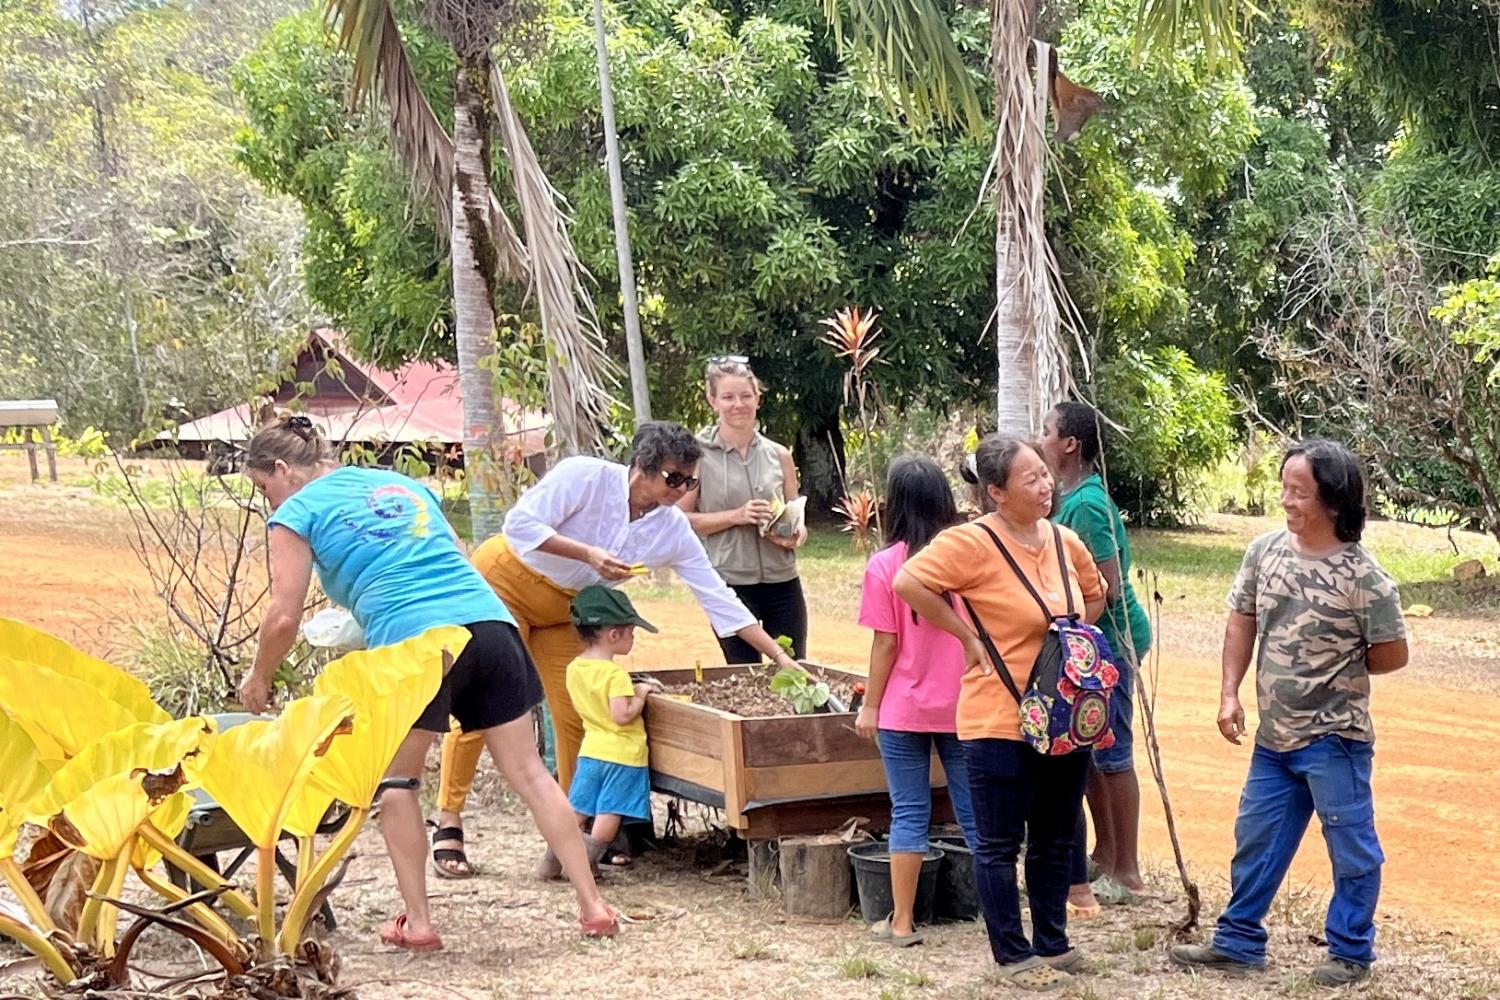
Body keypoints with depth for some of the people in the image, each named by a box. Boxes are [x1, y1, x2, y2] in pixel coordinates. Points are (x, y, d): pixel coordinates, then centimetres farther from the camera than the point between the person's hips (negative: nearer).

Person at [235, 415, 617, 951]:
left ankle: (417, 922, 12)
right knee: (527, 770, 8)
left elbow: (284, 618, 4)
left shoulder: (298, 514, 10)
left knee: (395, 780, 15)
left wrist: (258, 679, 21)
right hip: (491, 622, 5)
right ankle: (592, 904, 6)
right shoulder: (404, 484, 28)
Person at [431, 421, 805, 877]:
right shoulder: (586, 476, -25)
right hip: (503, 582, -5)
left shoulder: (673, 530, -10)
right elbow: (521, 523, -28)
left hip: (561, 610, 6)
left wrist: (780, 656, -13)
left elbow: (719, 599, -8)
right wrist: (588, 554, -35)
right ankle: (448, 824, -3)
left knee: (577, 715, -2)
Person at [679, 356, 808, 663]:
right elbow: (679, 519, -6)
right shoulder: (699, 455, -3)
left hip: (782, 582, 3)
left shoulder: (779, 456, 8)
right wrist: (735, 516, -16)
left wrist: (796, 535, -6)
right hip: (730, 584, -3)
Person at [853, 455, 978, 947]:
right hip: (964, 707, 2)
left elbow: (886, 644, -8)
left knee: (909, 813, 5)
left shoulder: (885, 565, -10)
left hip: (904, 709, -2)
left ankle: (901, 922, 8)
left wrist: (870, 704, 1)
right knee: (975, 812, 9)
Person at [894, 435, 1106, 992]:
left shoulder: (1065, 542, 5)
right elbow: (908, 583, -24)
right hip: (1001, 722, -7)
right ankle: (1013, 956, 13)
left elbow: (1094, 594, 24)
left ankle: (1052, 943, 29)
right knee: (1000, 845, 4)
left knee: (1055, 839, 17)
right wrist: (968, 637, -17)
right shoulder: (973, 543, -16)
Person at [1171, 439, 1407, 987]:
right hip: (1274, 735, 6)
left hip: (1333, 738, -6)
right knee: (1255, 841, 15)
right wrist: (1230, 693, 0)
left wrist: (1335, 670, 3)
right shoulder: (1265, 551, -2)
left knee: (1351, 848, 6)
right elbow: (1241, 621, 8)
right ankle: (1238, 943, 27)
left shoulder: (1363, 576, -17)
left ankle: (1351, 953, 20)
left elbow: (1392, 655, -9)